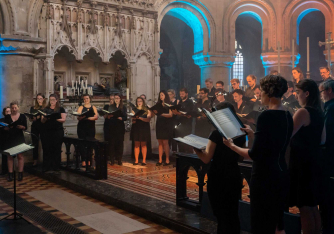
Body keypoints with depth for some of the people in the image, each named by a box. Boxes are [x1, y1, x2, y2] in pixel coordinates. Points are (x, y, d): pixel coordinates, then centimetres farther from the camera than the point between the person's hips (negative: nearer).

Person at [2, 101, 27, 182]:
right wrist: (9, 127, -17)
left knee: (20, 156, -1)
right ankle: (10, 174, 6)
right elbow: (5, 128, 3)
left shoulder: (22, 116, 4)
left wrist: (19, 126, -20)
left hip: (19, 138, -1)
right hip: (9, 138, 2)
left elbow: (25, 127, -2)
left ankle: (20, 173, 3)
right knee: (9, 156, 2)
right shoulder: (7, 117, 8)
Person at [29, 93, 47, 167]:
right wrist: (34, 118, -11)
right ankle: (35, 161, 9)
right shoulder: (33, 108, 12)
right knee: (35, 144, 3)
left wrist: (40, 117, -20)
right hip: (35, 127, 3)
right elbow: (30, 119, 11)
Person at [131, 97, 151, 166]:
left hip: (144, 128, -1)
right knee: (136, 144, 2)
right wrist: (134, 119, -20)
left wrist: (140, 118, -20)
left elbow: (148, 119, -9)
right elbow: (133, 121, 4)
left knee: (143, 144, 0)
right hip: (136, 128, 2)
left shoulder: (147, 110, 5)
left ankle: (144, 160, 4)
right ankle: (136, 160, 5)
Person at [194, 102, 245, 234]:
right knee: (232, 214, 16)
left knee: (221, 214, 6)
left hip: (218, 177, -5)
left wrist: (195, 148, -3)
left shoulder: (217, 133, -15)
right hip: (234, 176, 6)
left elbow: (206, 158, -16)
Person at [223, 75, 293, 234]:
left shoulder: (266, 116, -20)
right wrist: (253, 135, 20)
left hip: (265, 176, -9)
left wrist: (232, 146, -7)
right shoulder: (287, 116, 6)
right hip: (281, 173, 9)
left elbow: (255, 154, -21)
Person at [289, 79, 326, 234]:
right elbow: (322, 140, 18)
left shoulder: (303, 112, -16)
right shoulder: (318, 113, 10)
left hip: (301, 162, -9)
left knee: (304, 207, -2)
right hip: (313, 161, 9)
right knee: (312, 206, 16)